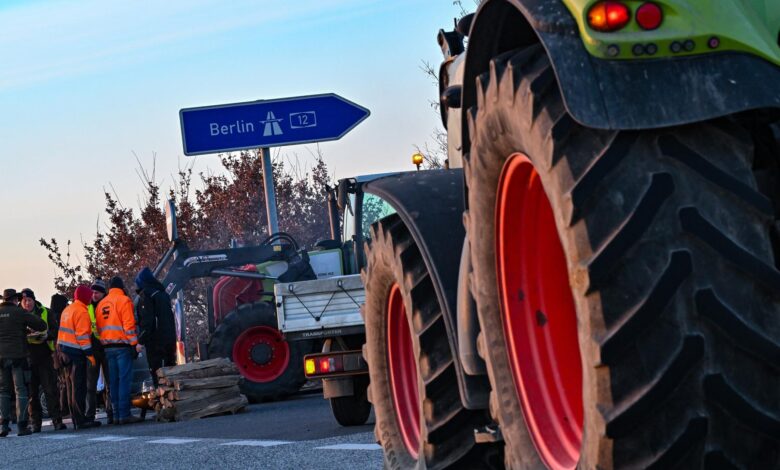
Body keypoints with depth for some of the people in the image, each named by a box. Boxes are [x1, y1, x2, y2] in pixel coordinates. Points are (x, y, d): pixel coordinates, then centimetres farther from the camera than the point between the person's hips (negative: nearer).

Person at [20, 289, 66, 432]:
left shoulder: (45, 313, 6)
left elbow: (55, 330, 5)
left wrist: (46, 335, -16)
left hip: (44, 357, -1)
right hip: (27, 358, 1)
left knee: (51, 389, -6)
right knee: (31, 392, 4)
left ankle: (57, 420, -5)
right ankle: (35, 423, 9)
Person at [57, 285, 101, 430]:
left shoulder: (67, 310, 16)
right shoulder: (82, 312, -13)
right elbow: (83, 335, -17)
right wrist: (90, 354, -14)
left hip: (64, 350, 9)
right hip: (76, 352, -9)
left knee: (72, 386, 13)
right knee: (79, 386, -8)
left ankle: (76, 419, 17)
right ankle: (80, 420, -10)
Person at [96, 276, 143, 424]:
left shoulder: (101, 304, 15)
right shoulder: (124, 300, -4)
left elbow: (98, 327, 13)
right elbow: (129, 324, -12)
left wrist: (103, 341, 15)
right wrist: (135, 343, -11)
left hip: (107, 347, 6)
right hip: (122, 345, -6)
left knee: (113, 381, 8)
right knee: (125, 380, -7)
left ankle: (117, 414, 7)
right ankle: (125, 414, -13)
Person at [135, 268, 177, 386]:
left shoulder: (146, 295, -8)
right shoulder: (163, 294, 17)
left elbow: (147, 321, -17)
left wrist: (141, 340, -16)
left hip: (156, 342, -8)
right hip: (170, 339, 8)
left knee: (157, 372, -8)